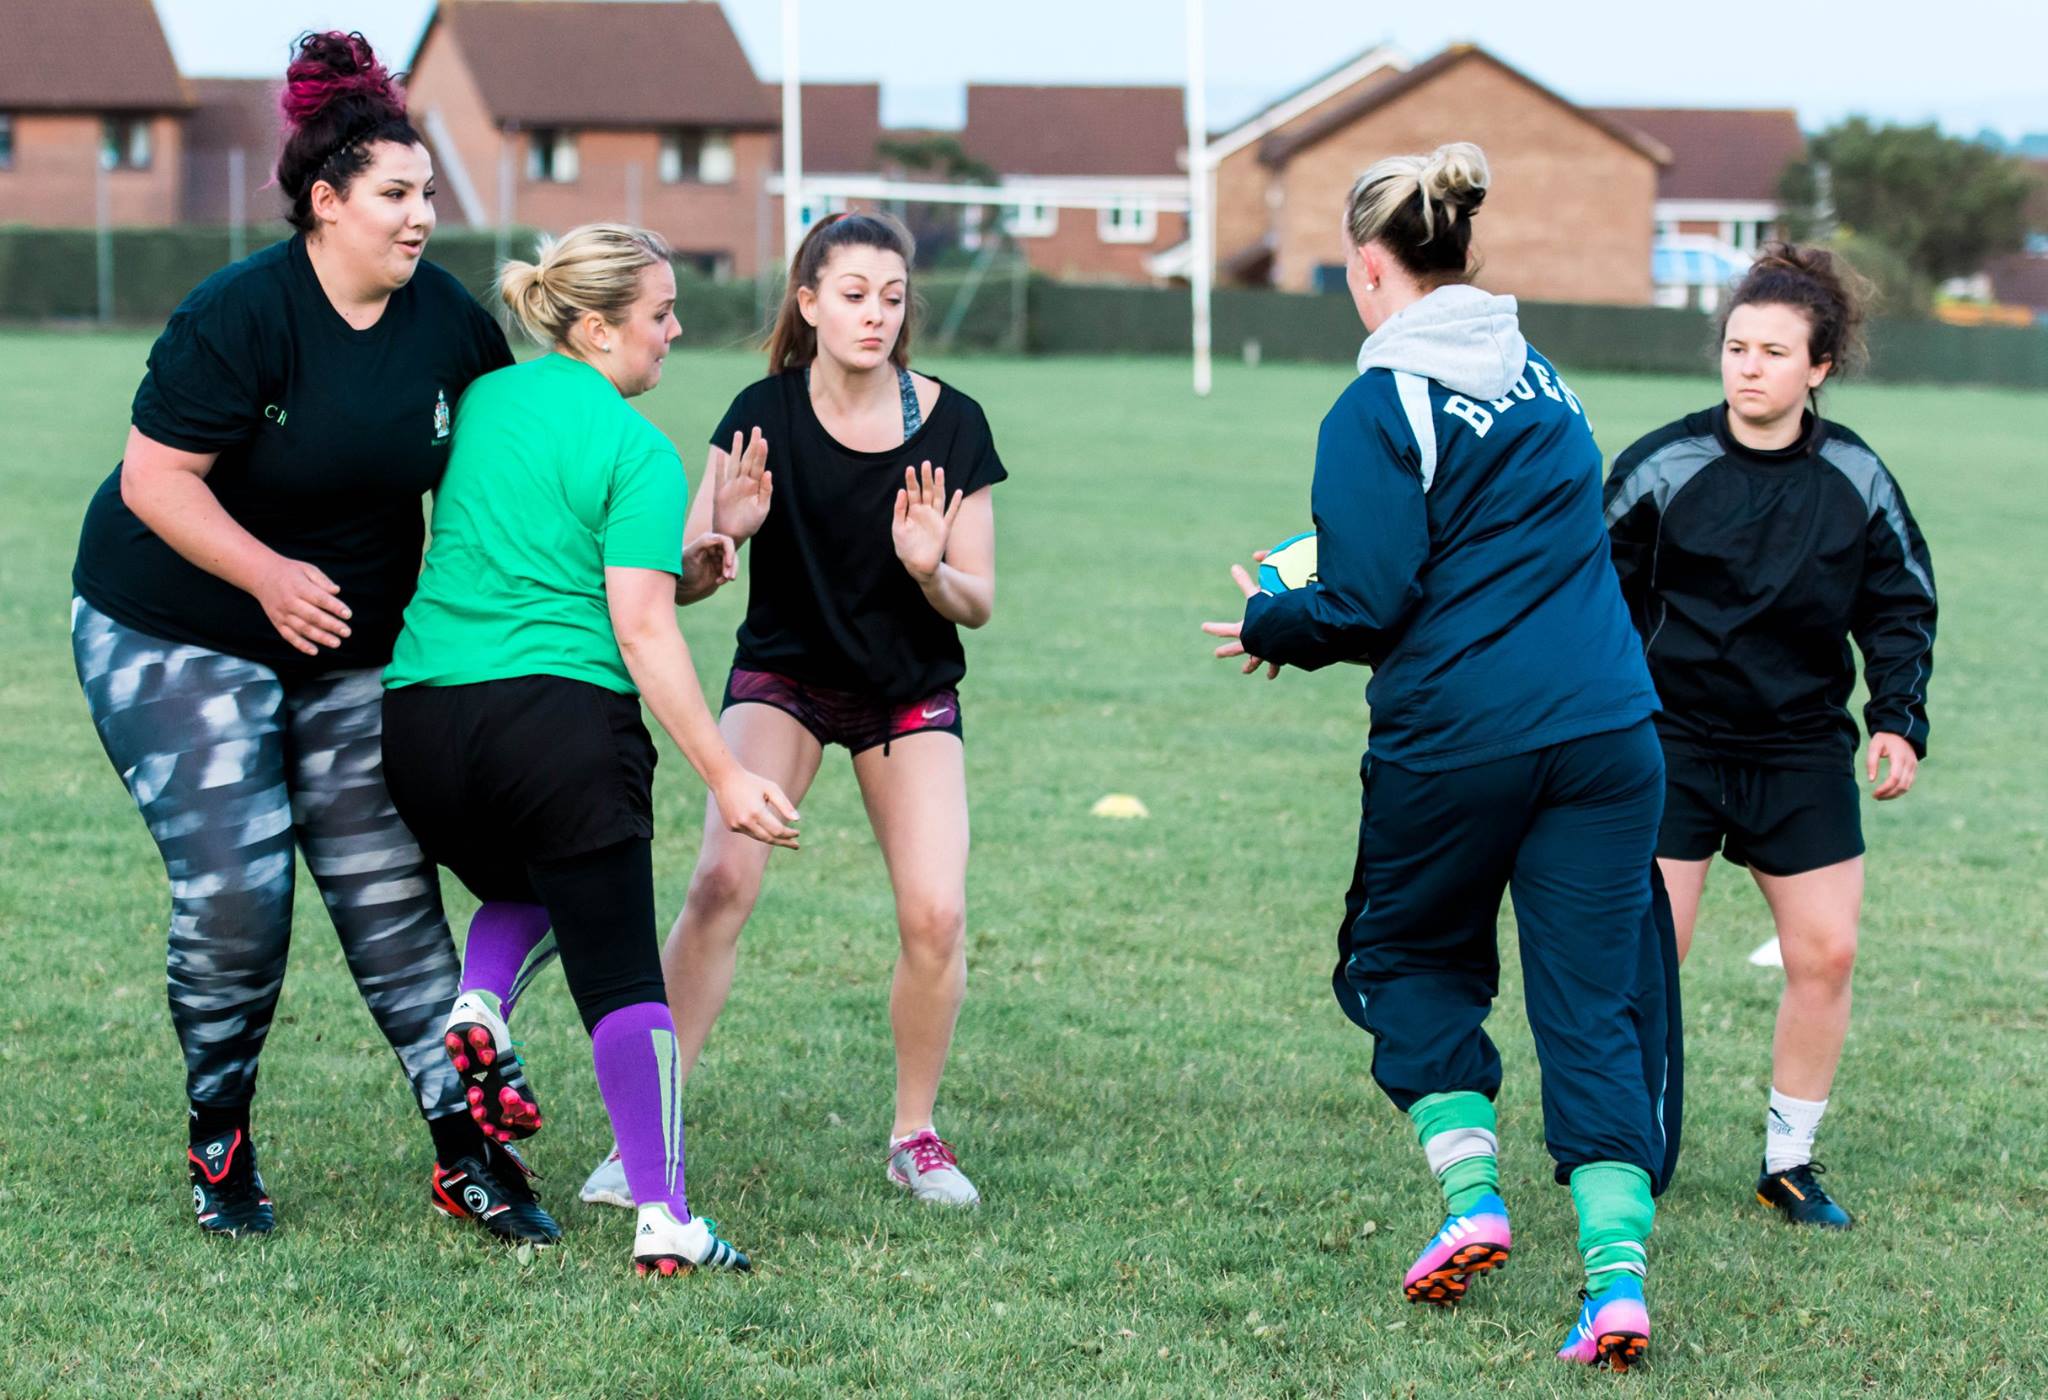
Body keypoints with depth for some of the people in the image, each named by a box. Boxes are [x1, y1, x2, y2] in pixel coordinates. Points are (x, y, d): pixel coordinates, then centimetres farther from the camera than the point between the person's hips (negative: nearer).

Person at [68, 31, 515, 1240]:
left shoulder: (450, 321, -4)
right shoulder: (240, 317, -22)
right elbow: (155, 479, -21)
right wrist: (271, 576, -31)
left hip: (353, 644, 5)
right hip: (174, 638, -5)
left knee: (391, 894, 0)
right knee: (234, 894, -11)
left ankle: (468, 1143, 3)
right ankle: (220, 1143, 9)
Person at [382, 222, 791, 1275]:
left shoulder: (480, 399, 15)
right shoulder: (638, 450, -3)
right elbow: (640, 630, -11)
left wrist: (675, 574, 21)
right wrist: (722, 775, -11)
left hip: (417, 714, 6)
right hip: (559, 713, -6)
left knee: (522, 890, 32)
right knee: (621, 978, 0)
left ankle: (476, 1008, 2)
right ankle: (664, 1219, -5)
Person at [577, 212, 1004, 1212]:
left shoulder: (952, 424, -11)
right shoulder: (766, 414, -12)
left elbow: (977, 604, -6)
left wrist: (930, 569, -28)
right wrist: (726, 531, -37)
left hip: (911, 691, 1)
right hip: (783, 674, -1)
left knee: (936, 913, -15)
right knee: (722, 881, -21)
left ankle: (914, 1136, 7)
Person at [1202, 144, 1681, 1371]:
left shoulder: (1378, 412, -7)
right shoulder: (1546, 384, 14)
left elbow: (1367, 607, -12)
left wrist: (1269, 626, 8)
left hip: (1457, 738, -5)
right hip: (1608, 727, 5)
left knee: (1409, 955, 20)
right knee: (1595, 1004, 5)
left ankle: (1472, 1189, 7)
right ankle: (1618, 1272, -6)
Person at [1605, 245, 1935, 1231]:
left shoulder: (1855, 480, 0)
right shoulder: (1662, 467, -9)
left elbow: (1900, 606, 10)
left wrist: (1898, 720, -3)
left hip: (1802, 747, 3)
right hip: (1670, 740, -3)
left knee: (1826, 951, 0)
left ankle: (1790, 1163, 14)